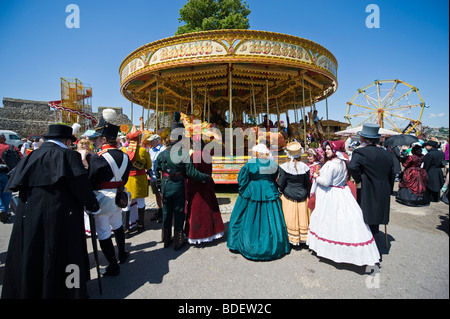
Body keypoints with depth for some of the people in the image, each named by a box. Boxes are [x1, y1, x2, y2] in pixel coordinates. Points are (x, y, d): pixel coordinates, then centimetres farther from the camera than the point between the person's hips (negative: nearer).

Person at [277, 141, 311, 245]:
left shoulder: (285, 167, -14)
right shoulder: (304, 167, -7)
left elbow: (281, 184, -9)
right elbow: (307, 184, 2)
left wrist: (280, 190, 13)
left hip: (288, 196, -2)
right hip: (302, 196, 2)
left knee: (291, 218, 9)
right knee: (302, 217, 15)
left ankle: (292, 238, 19)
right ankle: (303, 238, 27)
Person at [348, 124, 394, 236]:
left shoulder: (360, 152, -13)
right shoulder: (387, 154, 8)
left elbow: (352, 167, -31)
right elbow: (391, 176, 14)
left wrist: (359, 180, -13)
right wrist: (388, 192, 23)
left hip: (367, 196, -6)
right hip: (383, 196, 6)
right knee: (375, 224, 16)